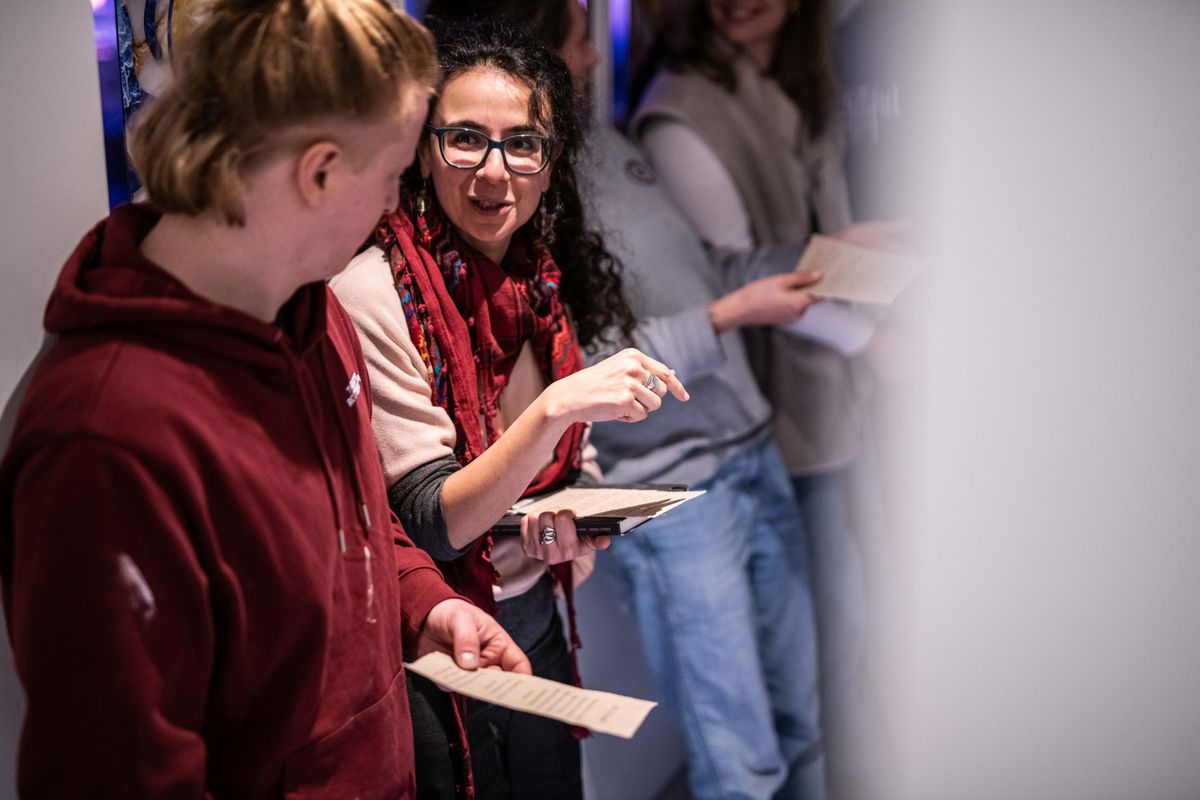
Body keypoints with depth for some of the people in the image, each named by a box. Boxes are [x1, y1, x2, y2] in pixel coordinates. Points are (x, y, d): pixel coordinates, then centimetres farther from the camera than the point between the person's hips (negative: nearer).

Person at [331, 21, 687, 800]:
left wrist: (577, 527, -9)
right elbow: (432, 523, -23)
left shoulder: (549, 283, 0)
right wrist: (555, 406, -35)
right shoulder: (374, 292, -19)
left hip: (534, 619, 6)